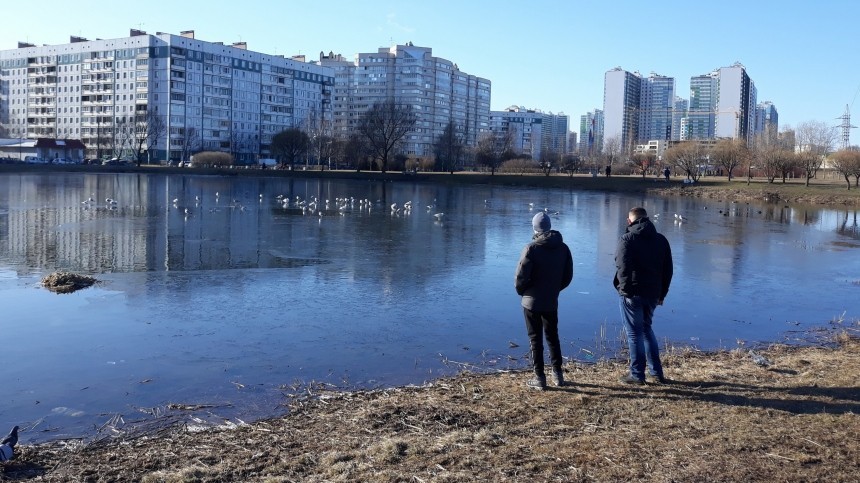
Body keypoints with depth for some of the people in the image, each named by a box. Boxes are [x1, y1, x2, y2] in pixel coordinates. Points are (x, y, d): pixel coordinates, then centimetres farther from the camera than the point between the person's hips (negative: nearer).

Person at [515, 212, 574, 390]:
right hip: (552, 302, 5)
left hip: (532, 301, -5)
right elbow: (568, 276, 6)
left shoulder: (531, 248, -16)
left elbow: (521, 276, -16)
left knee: (535, 339, 3)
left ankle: (539, 377, 5)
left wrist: (521, 291, 2)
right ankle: (558, 374, 23)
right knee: (552, 337, 18)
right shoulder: (563, 248, 1)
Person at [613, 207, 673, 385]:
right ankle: (656, 372, 21)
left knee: (634, 333, 3)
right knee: (646, 329, 20)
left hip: (633, 294, -6)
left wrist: (625, 289, -10)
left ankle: (637, 374, 7)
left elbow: (622, 267, -19)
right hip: (653, 294, 6)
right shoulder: (661, 240, 10)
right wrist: (662, 293, 16)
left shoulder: (627, 239, -9)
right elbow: (668, 270, 12)